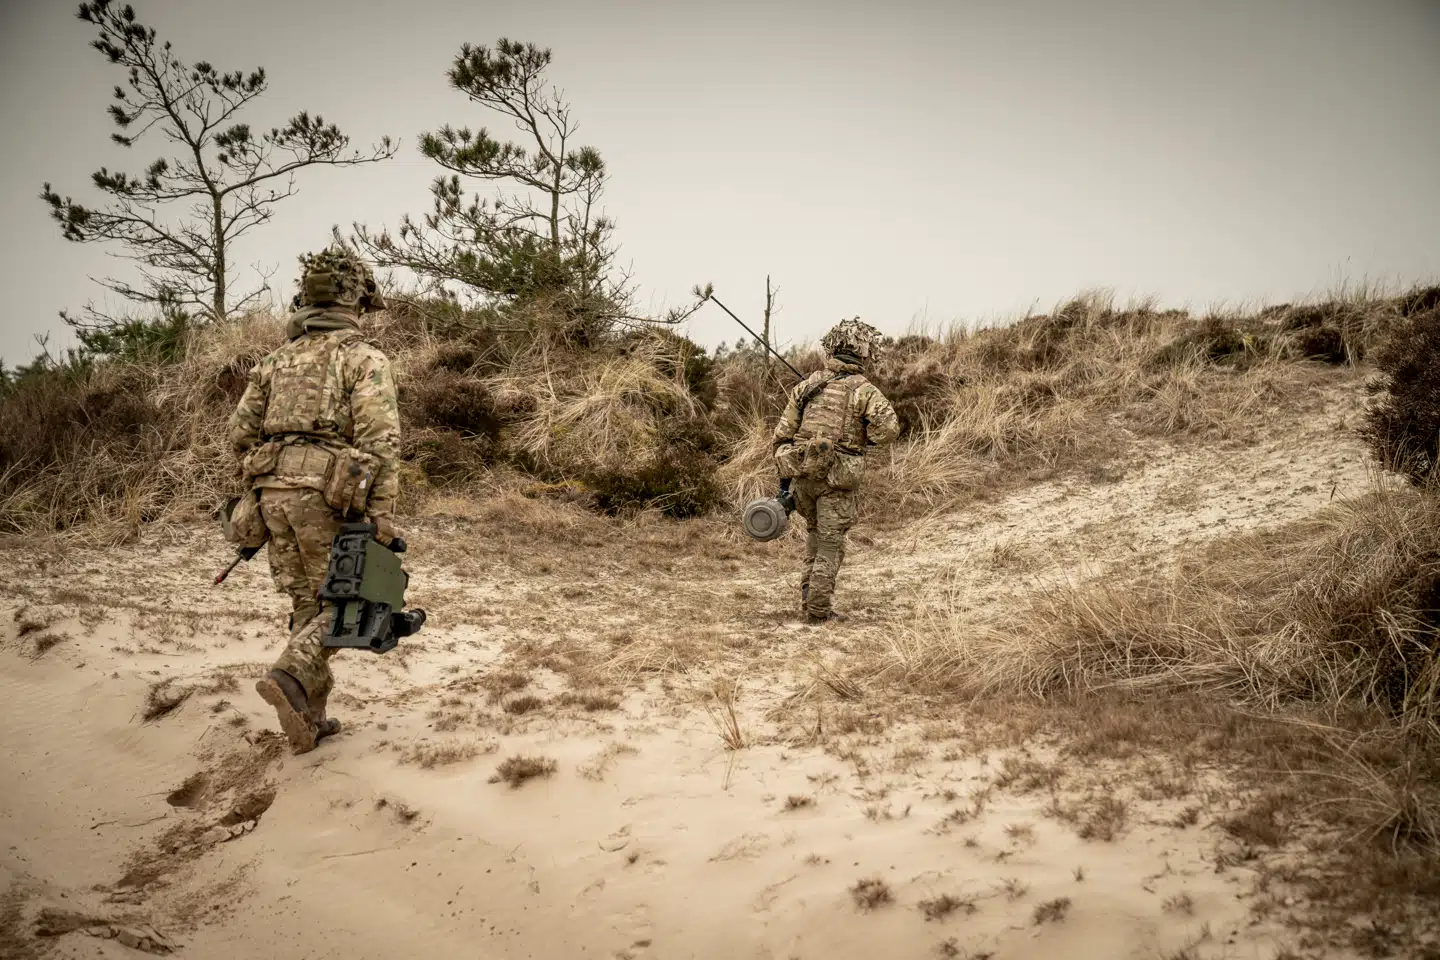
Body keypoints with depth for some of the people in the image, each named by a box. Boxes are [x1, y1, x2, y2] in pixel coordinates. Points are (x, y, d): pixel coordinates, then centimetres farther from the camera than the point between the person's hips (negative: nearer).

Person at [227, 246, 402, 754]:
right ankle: (290, 677, -18)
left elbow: (241, 432, 14)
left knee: (309, 607, 14)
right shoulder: (364, 357, -4)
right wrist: (383, 515, -15)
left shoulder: (278, 358, 16)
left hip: (276, 495, 6)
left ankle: (307, 719, 15)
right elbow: (380, 440, -14)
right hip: (328, 498, -6)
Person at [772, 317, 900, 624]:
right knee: (830, 545, 7)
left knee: (816, 531, 25)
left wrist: (785, 479, 11)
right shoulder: (864, 390, -7)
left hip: (802, 474, 4)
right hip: (837, 480, -4)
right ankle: (819, 610, 9)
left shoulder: (807, 384, 7)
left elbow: (783, 434, 6)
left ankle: (809, 594, 22)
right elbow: (889, 427, -22)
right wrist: (863, 438, 0)